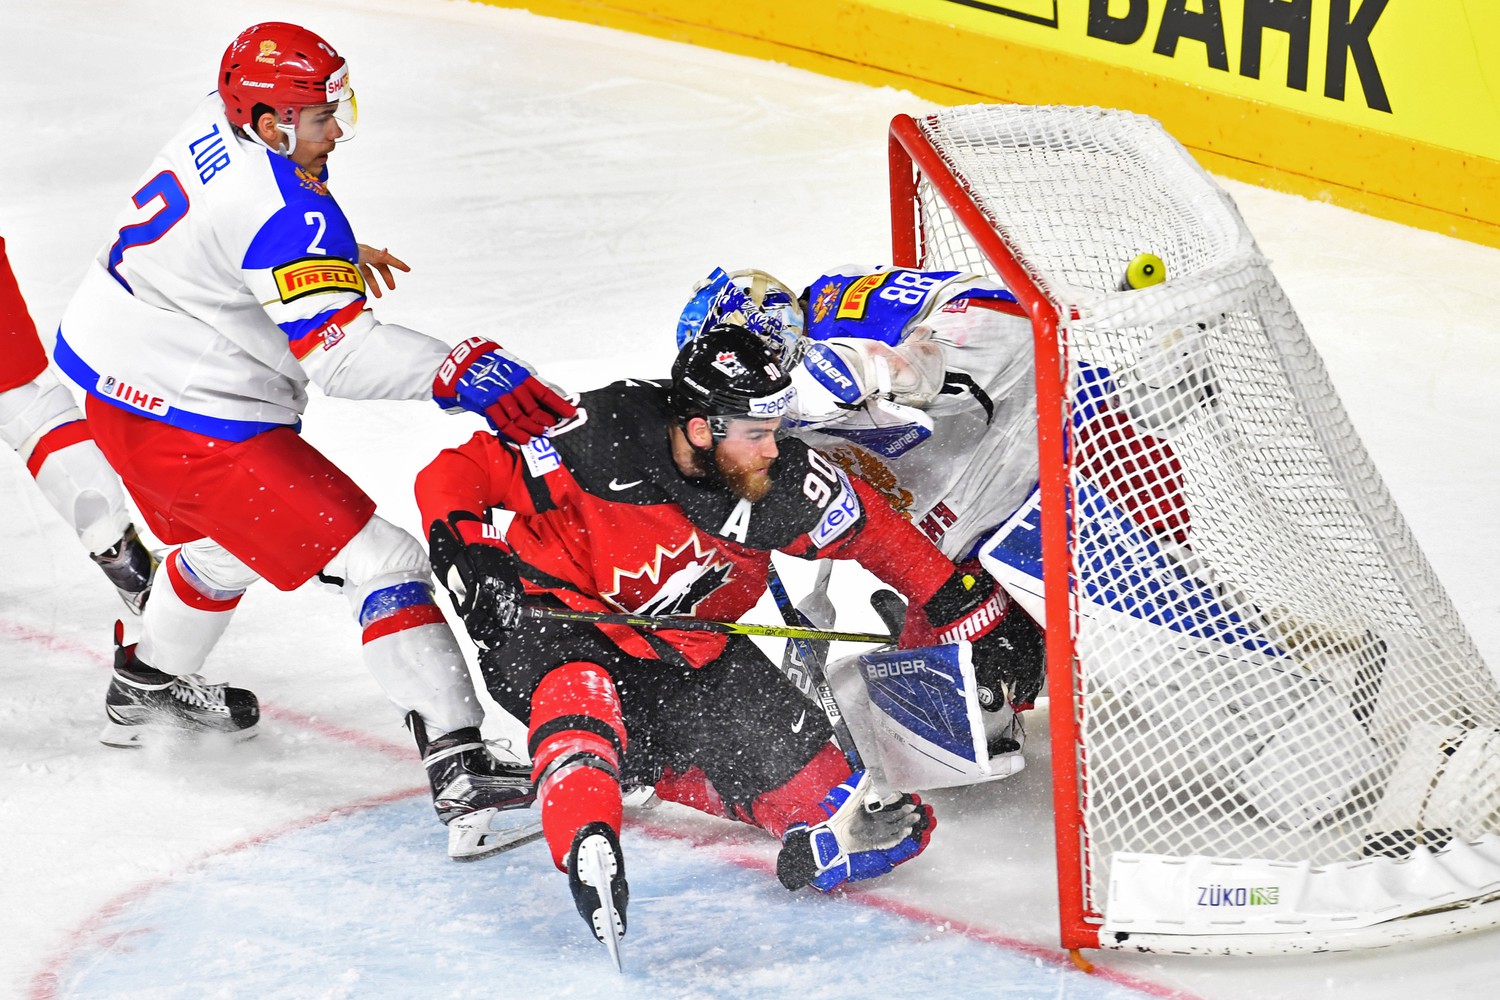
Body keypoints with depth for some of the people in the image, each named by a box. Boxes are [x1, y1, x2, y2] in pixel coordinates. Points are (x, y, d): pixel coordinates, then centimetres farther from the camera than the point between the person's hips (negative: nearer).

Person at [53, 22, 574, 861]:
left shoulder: (220, 126, 3)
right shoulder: (284, 211, -26)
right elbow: (340, 353, -31)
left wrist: (341, 257, 36)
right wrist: (457, 372, -39)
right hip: (191, 425, -10)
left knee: (231, 540, 37)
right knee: (381, 560, -13)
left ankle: (148, 689, 57)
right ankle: (459, 768, -22)